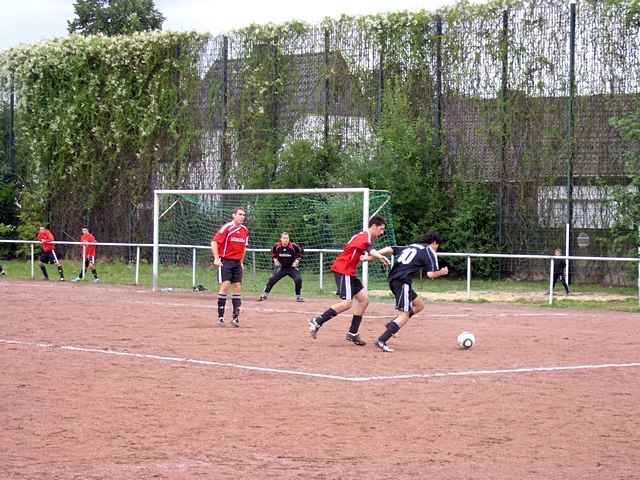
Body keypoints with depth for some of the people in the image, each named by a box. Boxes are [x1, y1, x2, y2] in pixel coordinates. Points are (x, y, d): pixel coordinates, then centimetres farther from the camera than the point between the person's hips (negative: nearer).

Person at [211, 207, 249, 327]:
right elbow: (214, 242, -13)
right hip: (225, 261, -6)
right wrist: (216, 259, -20)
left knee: (237, 286, 2)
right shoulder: (227, 228, -11)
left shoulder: (245, 230, 9)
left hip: (237, 262, 6)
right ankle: (220, 316, -9)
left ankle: (236, 317, 5)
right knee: (225, 284, -14)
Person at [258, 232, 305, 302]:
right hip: (281, 267, 2)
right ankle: (264, 294, 7)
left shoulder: (293, 246, -16)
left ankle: (298, 297, -3)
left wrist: (297, 261, -7)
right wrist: (275, 260, 3)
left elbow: (301, 253, 0)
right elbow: (273, 252, 14)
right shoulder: (277, 246, -10)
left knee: (298, 279, -21)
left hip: (292, 267, -2)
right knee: (272, 280, -8)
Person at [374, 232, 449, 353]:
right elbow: (431, 274, -6)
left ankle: (393, 325, 10)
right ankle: (381, 341, -20)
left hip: (393, 279, 9)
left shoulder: (410, 247, 24)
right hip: (402, 282, -9)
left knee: (419, 305, 20)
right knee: (405, 315, -9)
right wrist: (441, 272, 14)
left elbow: (389, 249, 14)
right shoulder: (430, 252, 3)